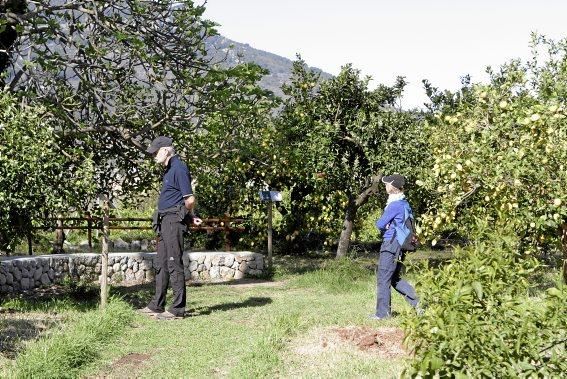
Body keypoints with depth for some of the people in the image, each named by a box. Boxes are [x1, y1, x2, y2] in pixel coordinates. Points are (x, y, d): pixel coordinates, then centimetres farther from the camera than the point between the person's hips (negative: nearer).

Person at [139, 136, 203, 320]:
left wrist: (190, 216, 0)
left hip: (173, 220, -11)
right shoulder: (170, 169, 19)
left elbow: (190, 199, -17)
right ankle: (157, 306, 22)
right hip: (165, 222, 11)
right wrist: (191, 217, 15)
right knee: (161, 264, 14)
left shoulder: (179, 168, -13)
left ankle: (178, 308, -3)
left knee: (174, 264, -7)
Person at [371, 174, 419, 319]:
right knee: (395, 279, 17)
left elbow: (380, 224, -14)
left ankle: (382, 313, 4)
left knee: (383, 278, -1)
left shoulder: (395, 205, -17)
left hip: (391, 244, -10)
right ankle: (419, 303, 12)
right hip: (400, 244, 10)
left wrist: (380, 223, 8)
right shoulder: (404, 203, 13)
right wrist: (387, 225, 2)